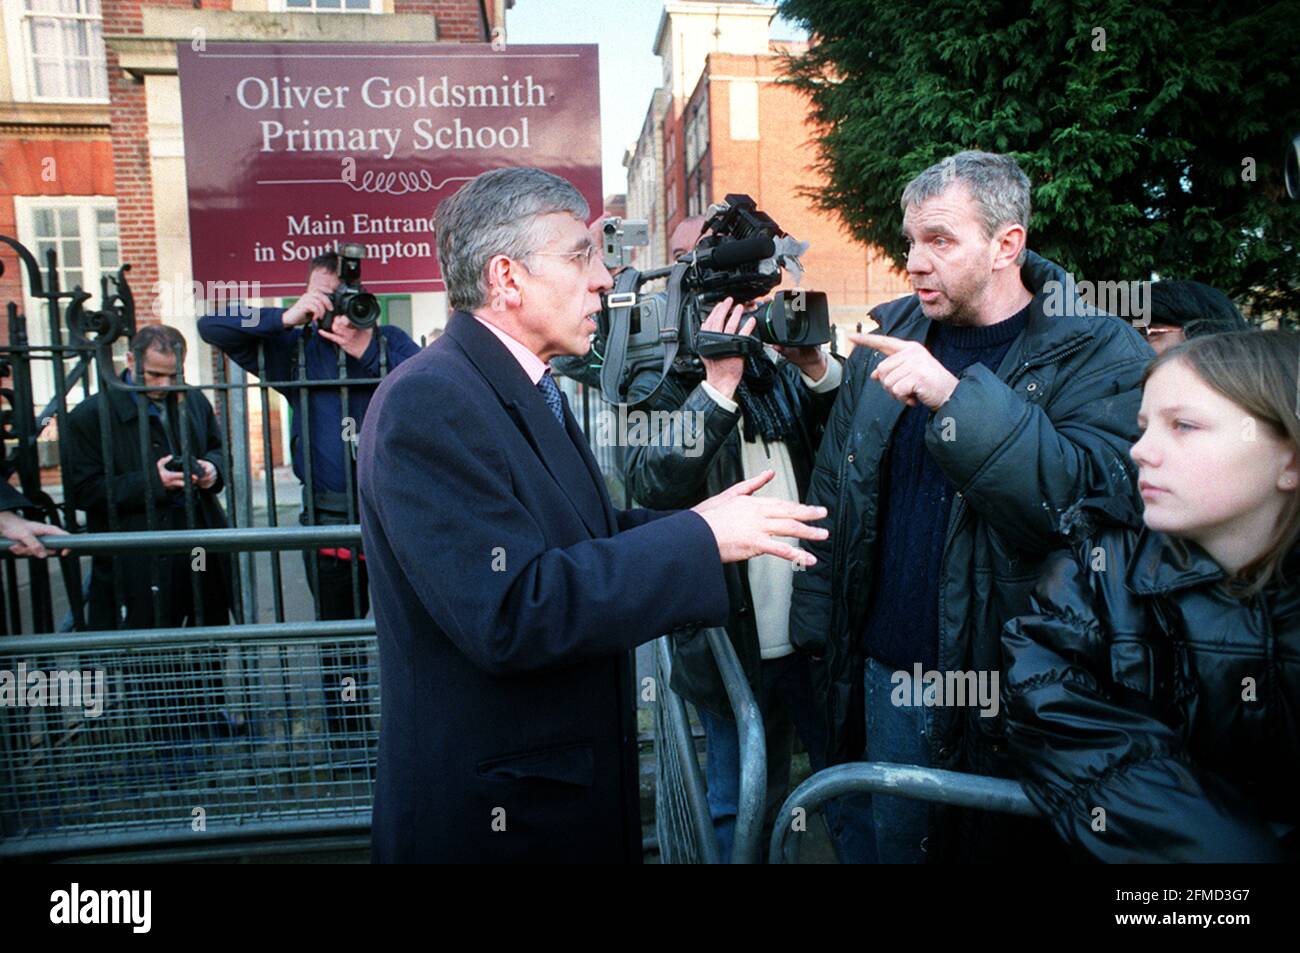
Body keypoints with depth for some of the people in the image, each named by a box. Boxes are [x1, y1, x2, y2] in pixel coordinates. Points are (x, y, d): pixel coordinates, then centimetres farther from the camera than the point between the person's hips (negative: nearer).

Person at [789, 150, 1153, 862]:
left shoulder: (1101, 355, -9)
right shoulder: (889, 337, 3)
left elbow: (1093, 497, -25)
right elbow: (832, 489, 8)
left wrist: (955, 398, -32)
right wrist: (816, 624, 6)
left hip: (1009, 688, -3)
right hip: (888, 670, 4)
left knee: (997, 843, 15)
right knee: (896, 841, 19)